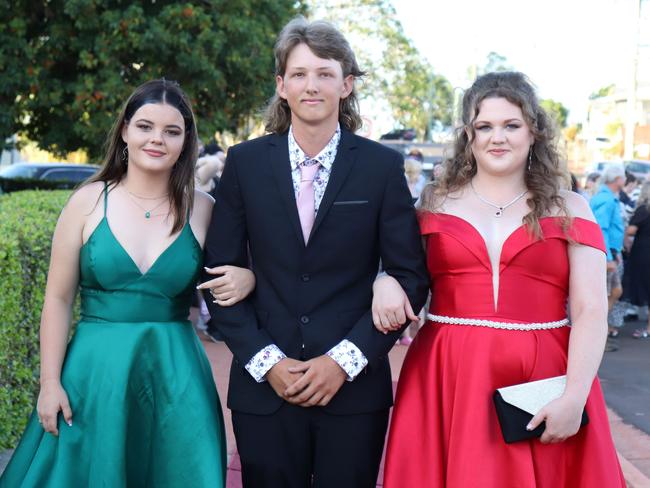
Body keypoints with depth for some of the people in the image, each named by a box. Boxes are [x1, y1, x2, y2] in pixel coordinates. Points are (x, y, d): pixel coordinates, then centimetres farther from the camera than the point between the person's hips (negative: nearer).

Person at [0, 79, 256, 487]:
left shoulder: (203, 209, 1)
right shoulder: (89, 201, -2)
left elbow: (230, 277, 11)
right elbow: (58, 299, 0)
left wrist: (246, 279, -13)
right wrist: (50, 383, -4)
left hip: (175, 376, 1)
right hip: (95, 370, -1)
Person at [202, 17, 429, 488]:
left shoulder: (383, 165, -1)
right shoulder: (245, 162, 2)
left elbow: (410, 276, -1)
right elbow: (221, 273, 3)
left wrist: (346, 360, -9)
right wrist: (265, 361, -7)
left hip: (354, 388, -1)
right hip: (263, 386, 1)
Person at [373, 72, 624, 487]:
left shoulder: (569, 209, 3)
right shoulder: (436, 203, 7)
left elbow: (591, 311, -3)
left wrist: (574, 396, -14)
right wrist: (386, 284, -8)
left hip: (543, 381, -1)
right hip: (448, 379, 1)